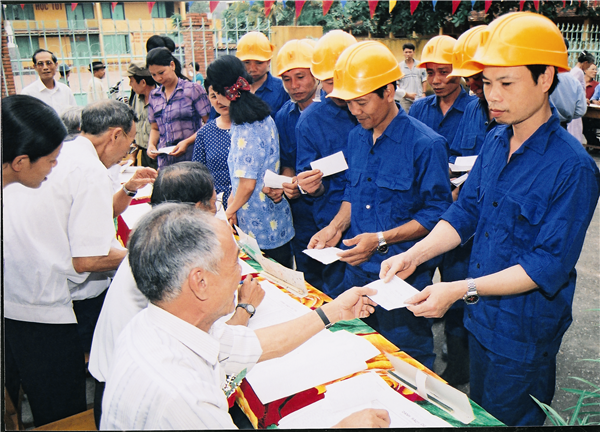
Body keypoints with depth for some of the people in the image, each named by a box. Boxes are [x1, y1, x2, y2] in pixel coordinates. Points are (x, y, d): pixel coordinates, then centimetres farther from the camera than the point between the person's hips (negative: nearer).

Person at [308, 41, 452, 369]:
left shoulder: (425, 144, -15)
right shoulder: (356, 137, 7)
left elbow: (437, 212, -13)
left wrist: (381, 239, -20)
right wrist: (335, 227, 0)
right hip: (356, 268, 6)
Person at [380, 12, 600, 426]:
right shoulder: (495, 142, -2)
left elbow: (550, 265, -24)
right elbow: (465, 212, 2)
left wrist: (463, 290, -31)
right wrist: (413, 255, -12)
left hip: (524, 332, -6)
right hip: (480, 315, 6)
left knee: (506, 419, 15)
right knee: (476, 412, 26)